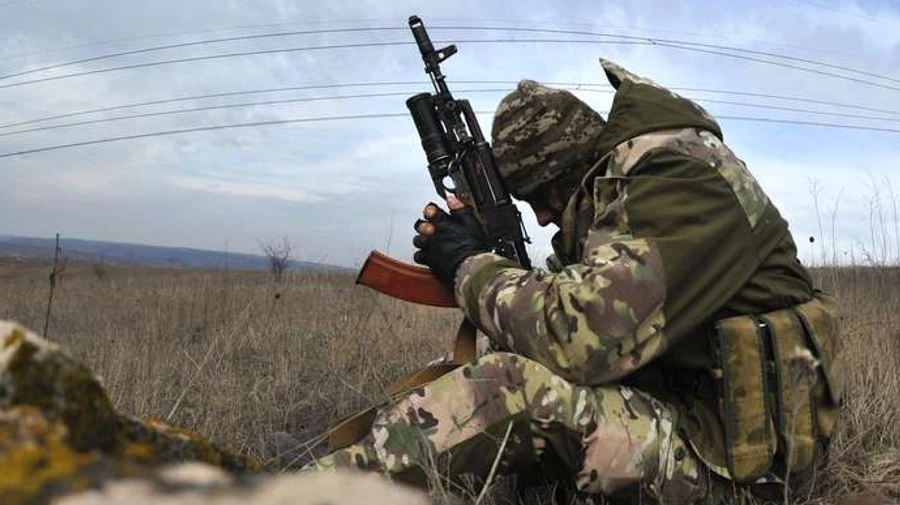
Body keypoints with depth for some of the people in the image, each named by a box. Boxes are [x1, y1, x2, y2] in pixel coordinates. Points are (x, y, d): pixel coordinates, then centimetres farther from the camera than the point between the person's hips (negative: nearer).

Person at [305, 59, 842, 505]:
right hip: (667, 407, 10)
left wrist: (471, 265, -14)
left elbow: (582, 335, -30)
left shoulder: (681, 181, -19)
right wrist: (482, 256, -4)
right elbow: (573, 301, 11)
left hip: (729, 453, -10)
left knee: (515, 389, -26)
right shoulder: (619, 186, 11)